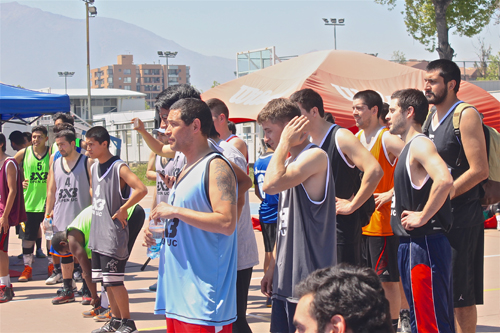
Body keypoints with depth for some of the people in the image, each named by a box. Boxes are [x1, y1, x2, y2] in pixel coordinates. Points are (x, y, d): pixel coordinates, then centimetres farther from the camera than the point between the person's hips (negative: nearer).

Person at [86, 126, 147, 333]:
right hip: (97, 233, 8)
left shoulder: (118, 168, -14)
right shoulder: (94, 168, 11)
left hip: (113, 233, -8)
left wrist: (122, 209, -18)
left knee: (114, 280, -5)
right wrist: (96, 208, 14)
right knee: (105, 281, 12)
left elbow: (141, 190, -26)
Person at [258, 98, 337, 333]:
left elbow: (271, 185, -28)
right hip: (285, 279, 9)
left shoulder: (315, 156, -12)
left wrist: (285, 141, -15)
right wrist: (273, 267, 20)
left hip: (308, 279, -9)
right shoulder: (290, 162, 17)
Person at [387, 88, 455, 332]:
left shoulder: (420, 144, -15)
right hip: (411, 245, 11)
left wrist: (422, 217, -23)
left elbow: (444, 180, -32)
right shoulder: (409, 147, 16)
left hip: (423, 245, -11)